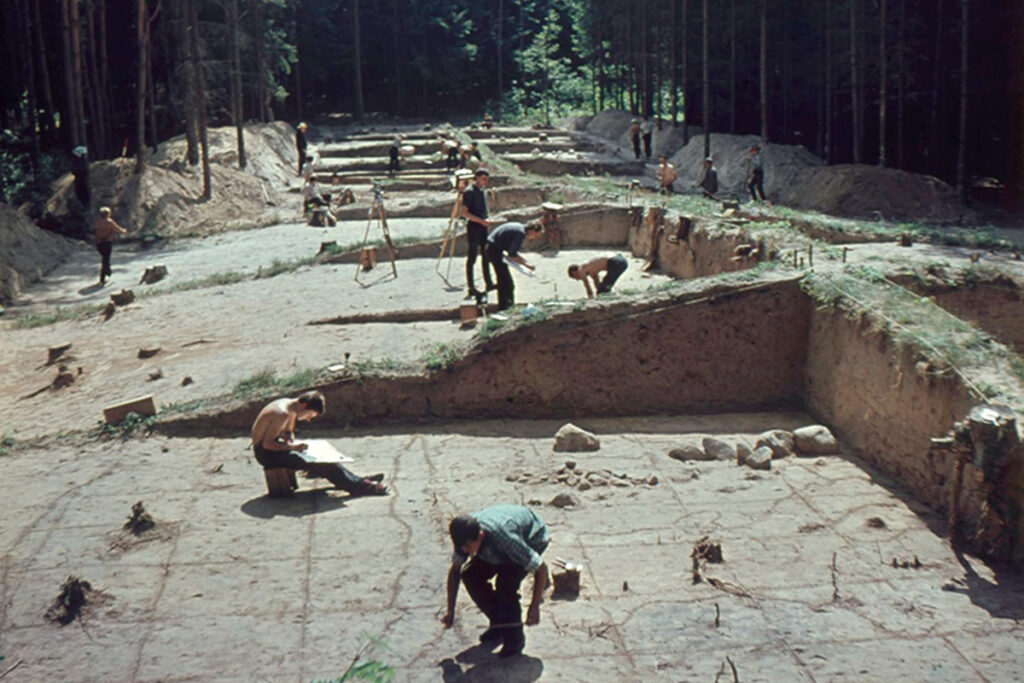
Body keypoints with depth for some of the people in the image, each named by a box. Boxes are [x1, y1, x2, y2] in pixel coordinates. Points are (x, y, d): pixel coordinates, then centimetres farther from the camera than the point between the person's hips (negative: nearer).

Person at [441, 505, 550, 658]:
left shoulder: (504, 537, -44)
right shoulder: (465, 534, -26)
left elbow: (541, 568, -35)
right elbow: (455, 570, -7)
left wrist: (534, 607, -32)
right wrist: (450, 610, -7)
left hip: (533, 539, -6)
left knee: (505, 582, -28)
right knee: (470, 575, -10)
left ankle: (515, 638, -7)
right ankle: (498, 624, 10)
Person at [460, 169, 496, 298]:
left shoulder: (483, 191, 14)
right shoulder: (469, 191, -12)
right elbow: (464, 212, -18)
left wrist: (488, 221, 11)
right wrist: (482, 221, -22)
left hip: (483, 227, 8)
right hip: (473, 227, -8)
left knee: (485, 255, 12)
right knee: (472, 257, -4)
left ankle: (488, 283, 20)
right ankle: (471, 288, 0)